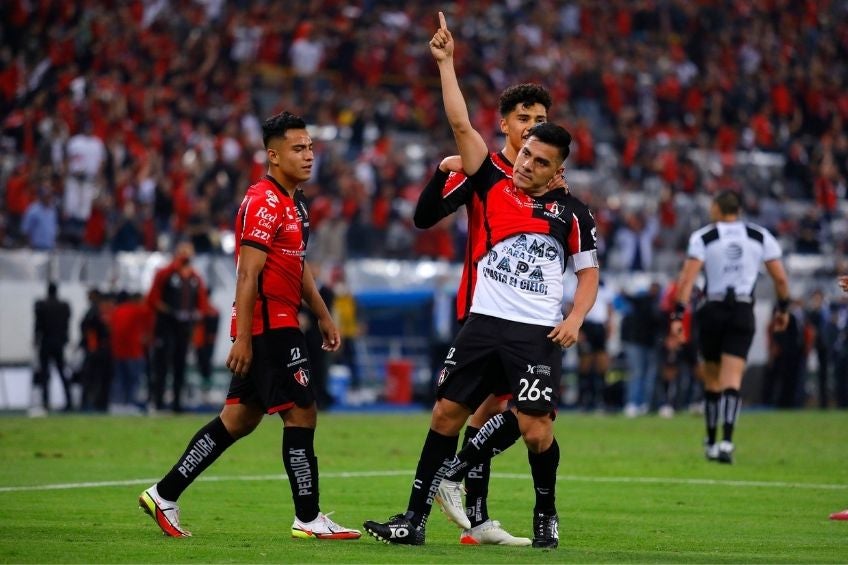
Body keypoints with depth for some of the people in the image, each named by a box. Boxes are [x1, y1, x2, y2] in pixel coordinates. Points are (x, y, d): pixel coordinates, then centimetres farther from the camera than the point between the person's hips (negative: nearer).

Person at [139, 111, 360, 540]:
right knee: (301, 413, -7)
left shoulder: (293, 203, 18)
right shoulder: (264, 203, -14)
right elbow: (248, 274, -19)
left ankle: (164, 495, 14)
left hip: (279, 324, 10)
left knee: (239, 419, 11)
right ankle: (308, 519, -1)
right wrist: (242, 338, -23)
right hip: (269, 325, -10)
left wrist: (324, 316, 25)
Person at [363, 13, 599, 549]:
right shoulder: (494, 183, 8)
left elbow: (589, 272, 10)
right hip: (484, 323, 3)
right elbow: (462, 125, 4)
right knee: (447, 413, 3)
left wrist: (575, 317, -7)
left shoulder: (571, 211, 3)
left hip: (536, 332, -3)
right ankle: (415, 519, 8)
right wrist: (447, 65, 0)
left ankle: (547, 513, 16)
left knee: (535, 428, -9)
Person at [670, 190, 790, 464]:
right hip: (743, 312, 0)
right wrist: (783, 308, 21)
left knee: (712, 380, 14)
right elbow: (781, 279, 6)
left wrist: (678, 314, -13)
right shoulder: (760, 236, 6)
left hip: (712, 310, 0)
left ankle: (711, 443, 23)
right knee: (732, 380, -6)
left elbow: (687, 278, -12)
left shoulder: (702, 237, -1)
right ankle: (726, 442, -23)